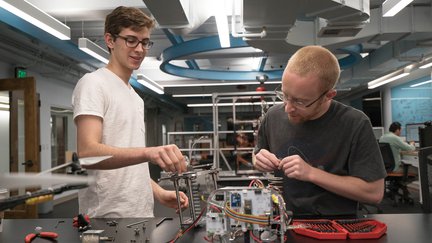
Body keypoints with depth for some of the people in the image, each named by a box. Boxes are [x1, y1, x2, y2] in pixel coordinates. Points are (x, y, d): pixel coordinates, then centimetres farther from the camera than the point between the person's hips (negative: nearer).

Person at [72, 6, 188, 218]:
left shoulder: (136, 97, 17)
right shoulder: (93, 84, -10)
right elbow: (87, 152, -25)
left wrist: (159, 193, 6)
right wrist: (149, 152, -38)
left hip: (142, 212, 8)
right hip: (109, 213, -8)